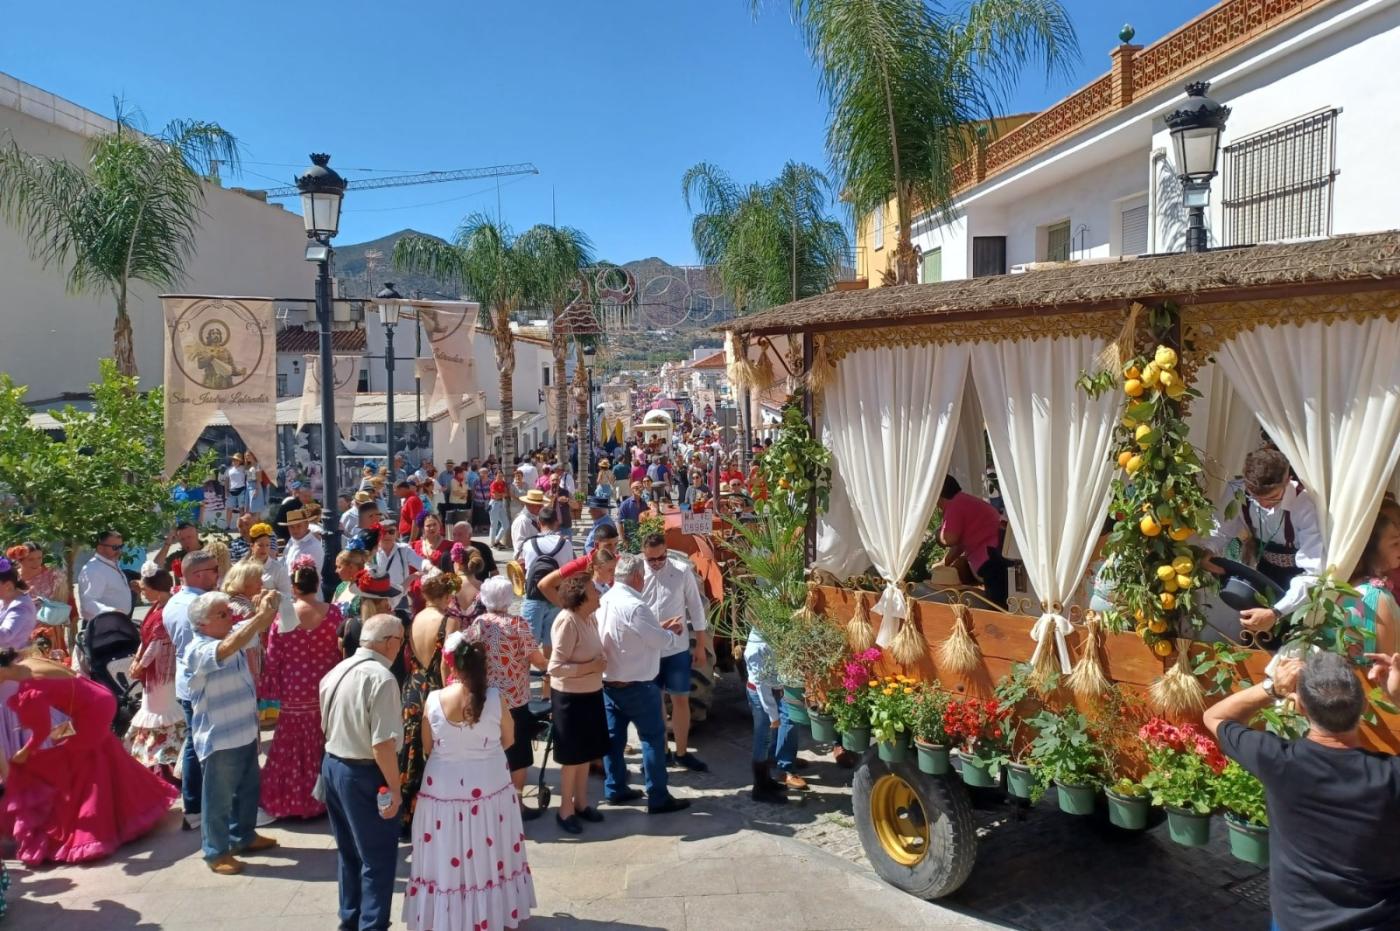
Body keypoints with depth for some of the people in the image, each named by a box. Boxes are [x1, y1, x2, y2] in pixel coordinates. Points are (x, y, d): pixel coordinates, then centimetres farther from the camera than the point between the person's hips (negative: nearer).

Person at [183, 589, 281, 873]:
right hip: (219, 739, -8)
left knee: (248, 789, 23)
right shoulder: (198, 650, -22)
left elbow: (259, 628, 1)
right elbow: (227, 649, -40)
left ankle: (243, 836, 40)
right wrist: (260, 615, -46)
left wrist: (270, 607, -23)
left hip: (245, 732, 8)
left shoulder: (234, 633, 3)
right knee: (219, 797, 6)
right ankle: (217, 852, 21)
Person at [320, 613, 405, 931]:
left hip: (333, 765, 9)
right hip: (364, 774, -9)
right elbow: (383, 743, -25)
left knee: (348, 852, 23)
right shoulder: (380, 678, -23)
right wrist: (394, 787, -16)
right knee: (378, 858, 5)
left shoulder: (337, 672, 6)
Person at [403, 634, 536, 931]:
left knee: (446, 860, 15)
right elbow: (508, 741, 1)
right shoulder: (495, 697, -14)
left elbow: (427, 748, 0)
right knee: (490, 855, 18)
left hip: (445, 788, 0)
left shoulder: (434, 700, -14)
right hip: (490, 786, 0)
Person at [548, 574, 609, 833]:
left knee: (586, 751, 19)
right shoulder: (567, 621, -25)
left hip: (590, 693, 8)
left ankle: (581, 802, 36)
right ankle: (565, 810, 24)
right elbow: (555, 667, -25)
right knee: (572, 756, 7)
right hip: (570, 697, -8)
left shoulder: (590, 617, 0)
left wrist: (599, 664, -2)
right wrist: (590, 667, -25)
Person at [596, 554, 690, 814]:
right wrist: (676, 634, 3)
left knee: (613, 736, 16)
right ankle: (658, 798, 8)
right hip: (636, 685, -8)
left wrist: (660, 626, 7)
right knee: (653, 738, 3)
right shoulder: (634, 606, -25)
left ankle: (615, 788, 26)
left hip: (609, 681, 8)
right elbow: (661, 641, -18)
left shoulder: (605, 600, 3)